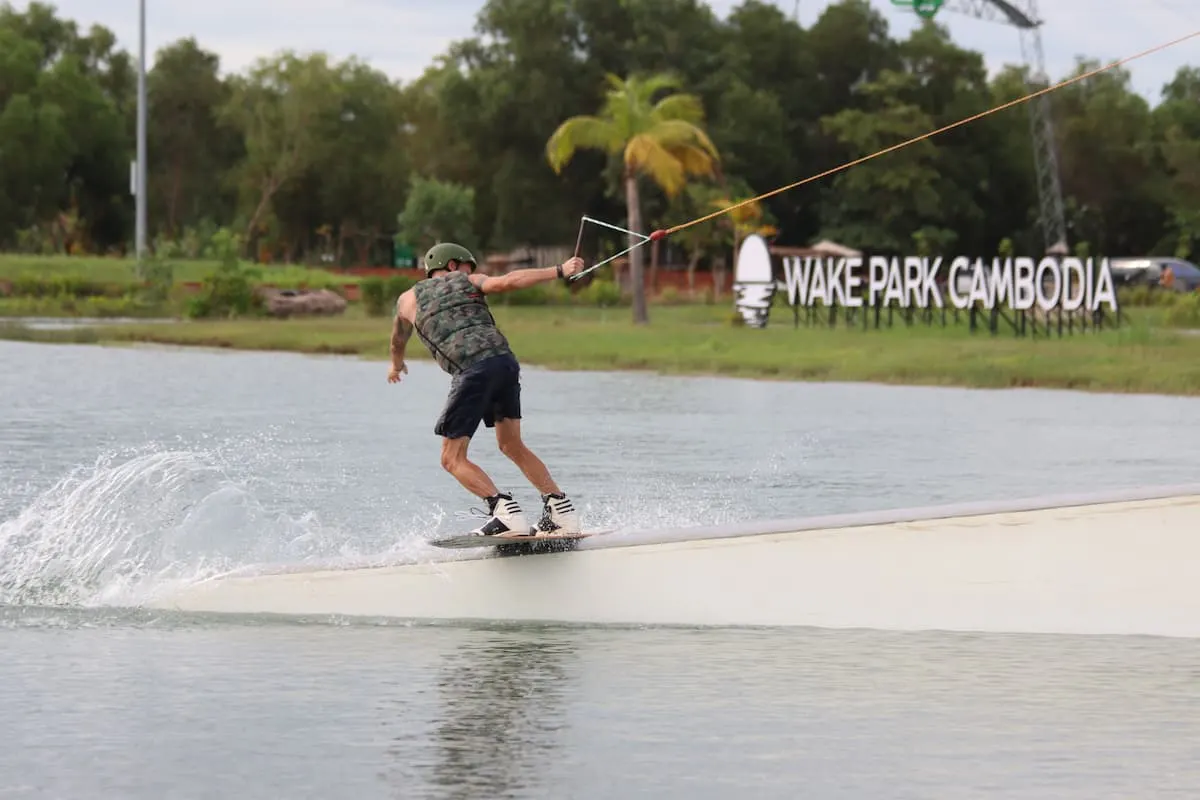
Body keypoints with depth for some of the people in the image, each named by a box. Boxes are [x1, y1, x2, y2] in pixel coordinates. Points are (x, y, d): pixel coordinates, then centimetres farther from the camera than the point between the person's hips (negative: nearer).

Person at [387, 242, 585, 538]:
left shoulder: (409, 298, 24)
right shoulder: (469, 282, 24)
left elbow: (398, 340, 43)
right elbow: (507, 281, 4)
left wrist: (397, 365, 64)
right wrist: (559, 271, 5)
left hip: (472, 371, -4)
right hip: (504, 359, 4)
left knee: (453, 459, 3)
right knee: (512, 446, 21)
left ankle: (506, 511, -15)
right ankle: (560, 508, 14)